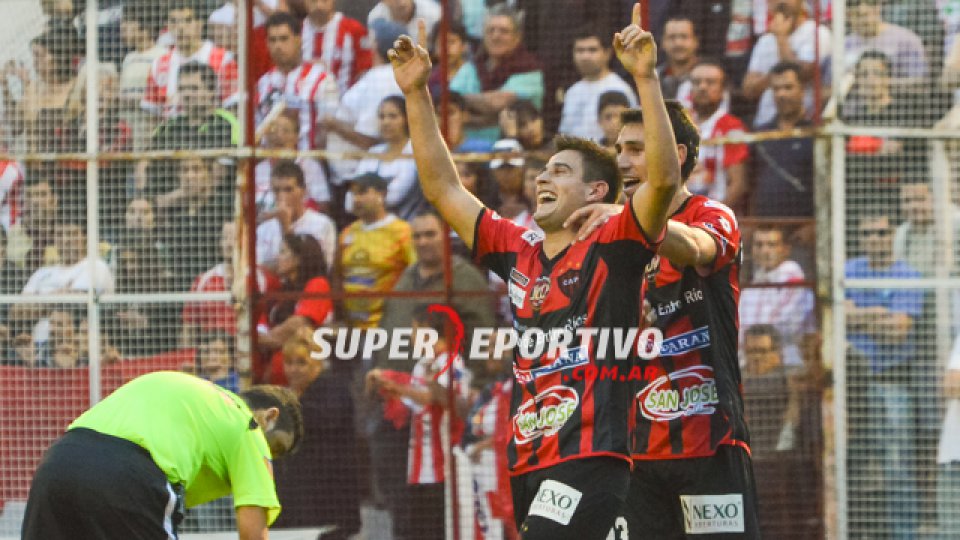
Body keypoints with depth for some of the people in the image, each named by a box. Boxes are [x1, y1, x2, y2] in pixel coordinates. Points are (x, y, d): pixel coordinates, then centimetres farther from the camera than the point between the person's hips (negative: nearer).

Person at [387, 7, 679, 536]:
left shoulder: (613, 247, -2)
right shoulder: (518, 251, 16)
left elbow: (664, 179, -17)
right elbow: (442, 189, 21)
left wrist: (645, 78, -22)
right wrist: (416, 94, 17)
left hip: (589, 460, -7)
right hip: (528, 467, 7)